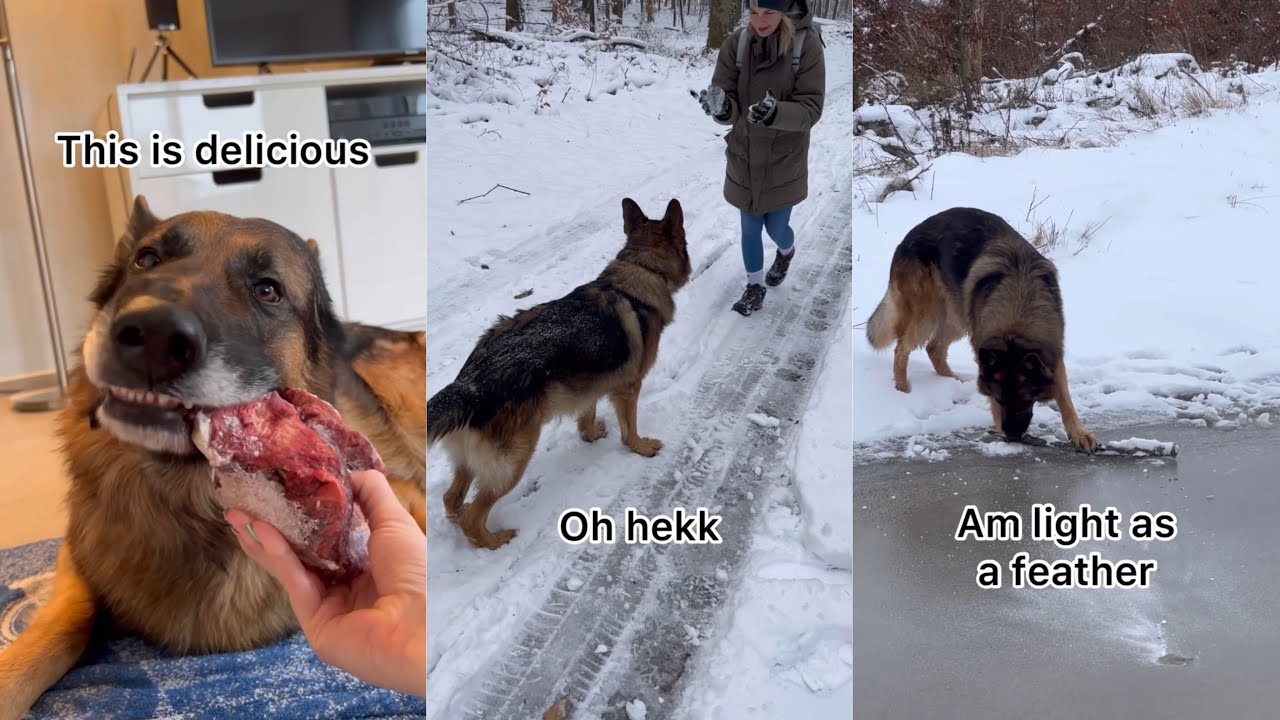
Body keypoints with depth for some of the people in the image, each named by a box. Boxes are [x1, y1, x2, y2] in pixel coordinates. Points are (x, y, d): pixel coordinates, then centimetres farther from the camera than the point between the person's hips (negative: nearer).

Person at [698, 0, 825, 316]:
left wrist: (775, 112, -38)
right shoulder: (736, 42, -11)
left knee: (776, 227, 13)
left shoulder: (807, 45, -17)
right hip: (744, 157, 2)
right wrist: (721, 106, -36)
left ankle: (786, 252, 49)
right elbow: (730, 108, -12)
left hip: (784, 160, -2)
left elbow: (811, 109, -19)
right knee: (749, 229, 13)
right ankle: (755, 287, 36)